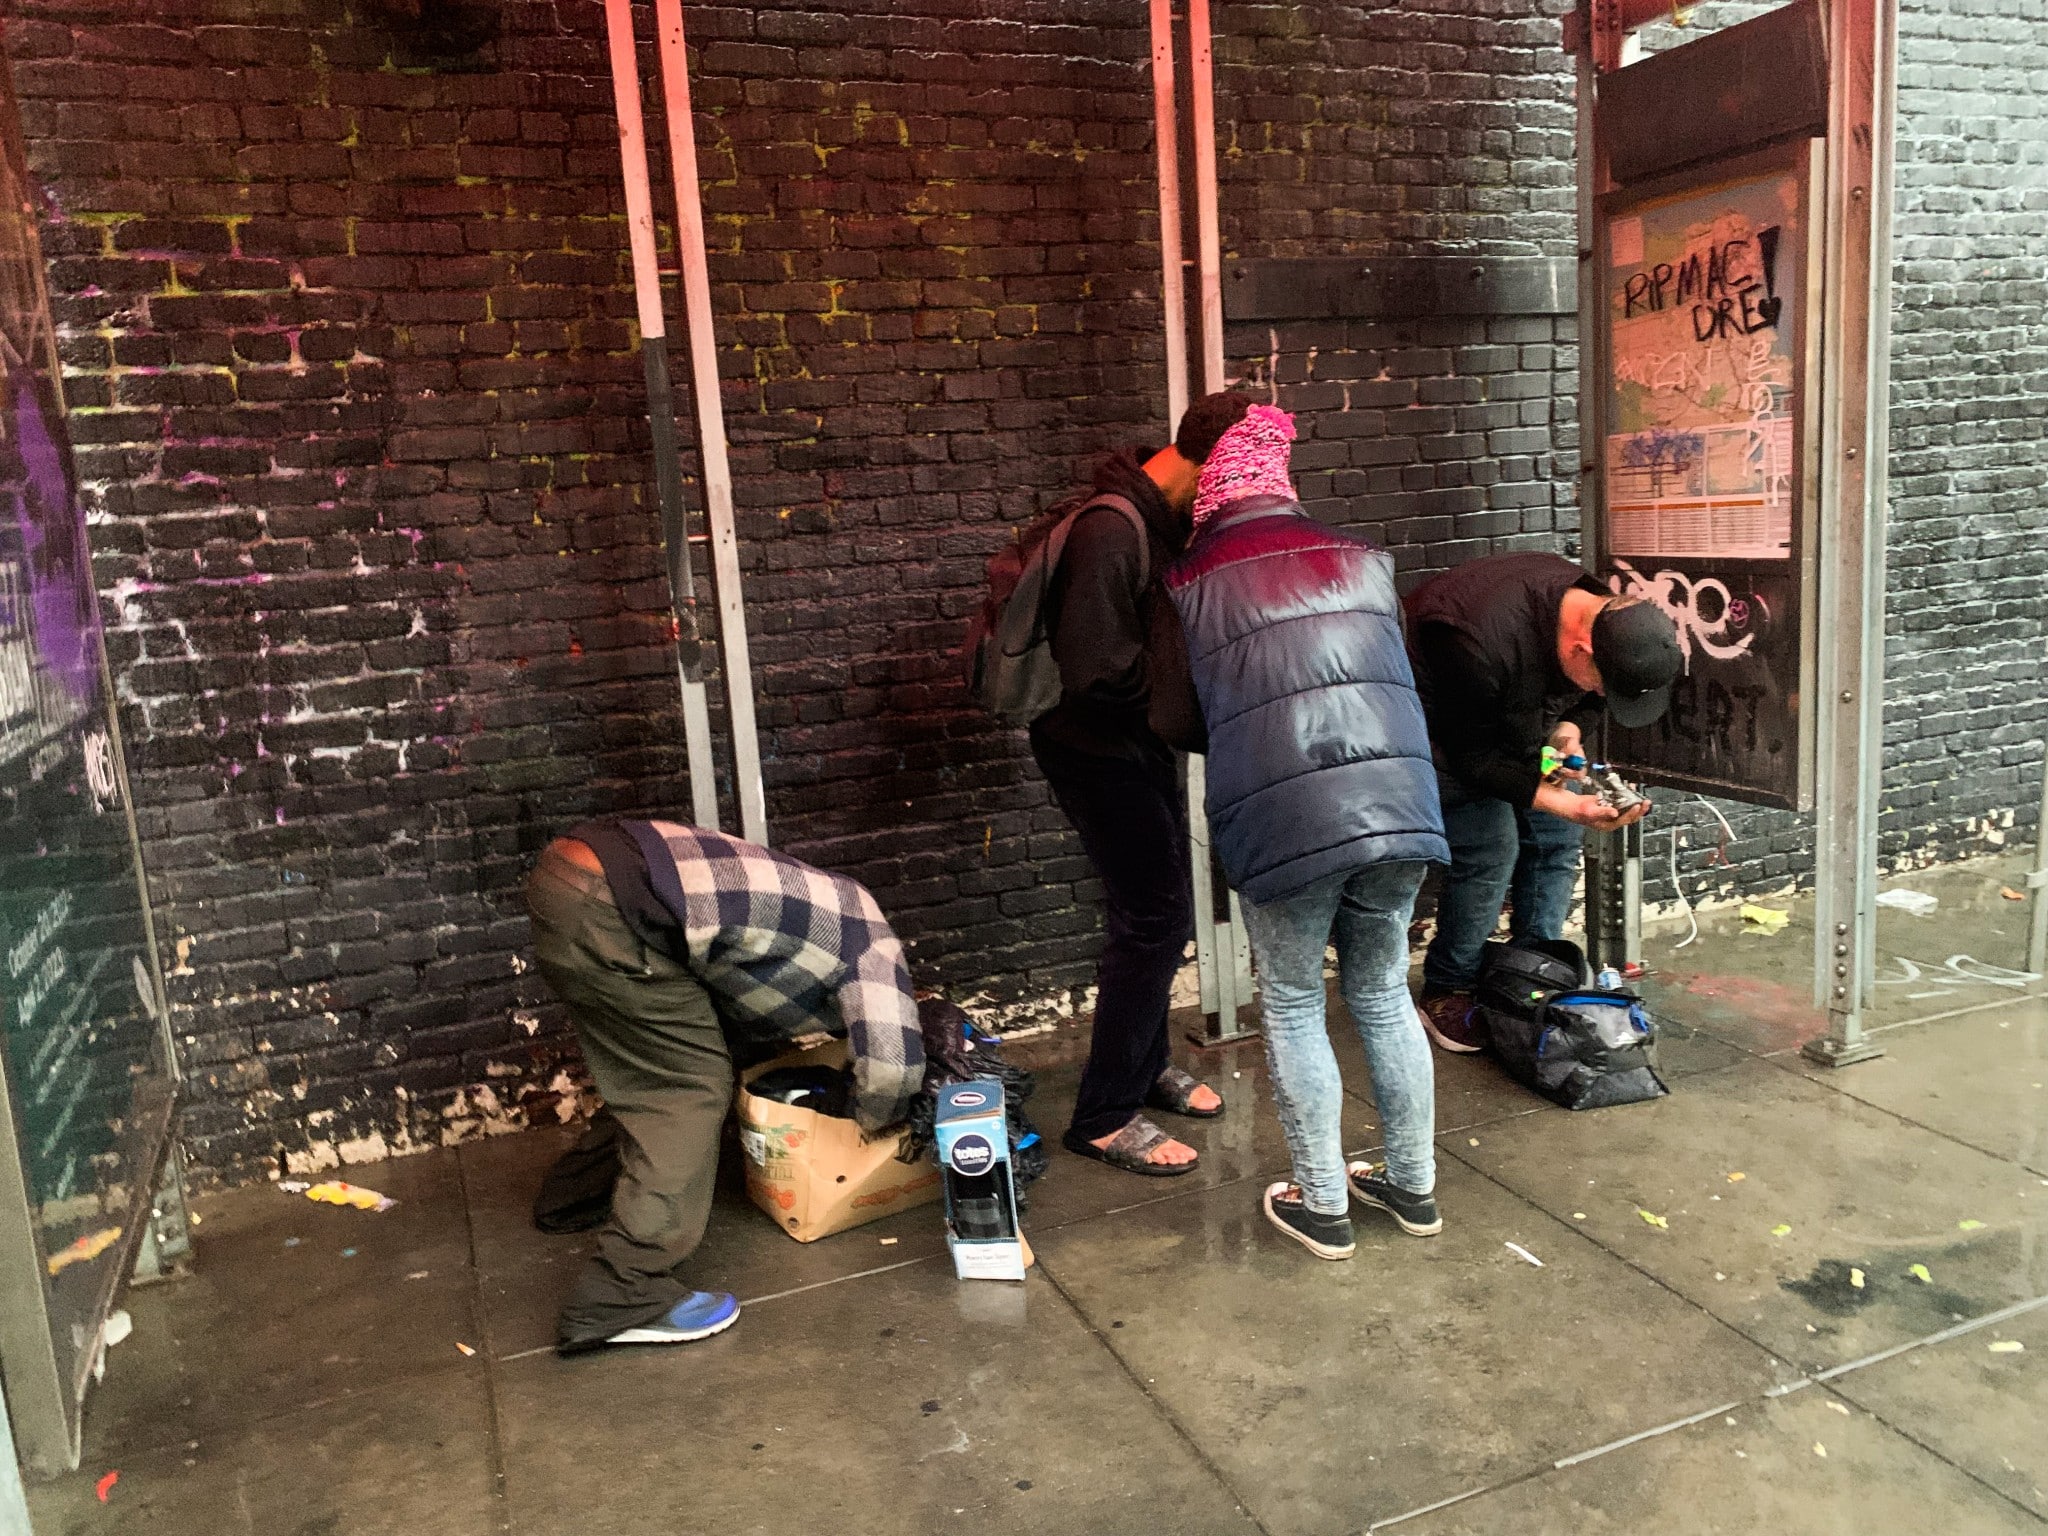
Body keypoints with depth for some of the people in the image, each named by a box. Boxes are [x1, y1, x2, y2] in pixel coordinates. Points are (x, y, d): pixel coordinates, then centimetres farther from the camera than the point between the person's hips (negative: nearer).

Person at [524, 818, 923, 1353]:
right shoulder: (873, 947, 2)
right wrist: (878, 1123, 11)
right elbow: (892, 1065, -9)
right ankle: (621, 1299, 2)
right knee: (691, 1089, 1)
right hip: (610, 910, -9)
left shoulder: (837, 922, 26)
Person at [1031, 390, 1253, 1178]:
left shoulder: (1167, 521, 4)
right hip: (1097, 748, -9)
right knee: (1154, 917, -7)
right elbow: (1094, 669, -29)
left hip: (1143, 741, 9)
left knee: (1157, 912, 17)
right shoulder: (1110, 529, -25)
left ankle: (1146, 1064, 36)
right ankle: (1103, 1117, 5)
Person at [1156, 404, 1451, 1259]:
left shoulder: (1187, 585, 5)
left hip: (1282, 821, -4)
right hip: (1398, 802, 4)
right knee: (1383, 995, 20)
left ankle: (1322, 1206, 23)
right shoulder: (1362, 560, 14)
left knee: (1293, 1007, 14)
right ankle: (1413, 1187, 33)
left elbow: (1171, 718, 9)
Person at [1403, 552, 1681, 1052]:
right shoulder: (1482, 641, -42)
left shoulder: (1612, 617, -19)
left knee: (1557, 839, 1)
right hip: (1444, 726, -7)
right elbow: (1470, 757, -28)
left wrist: (1570, 729, -20)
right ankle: (1447, 992, 1)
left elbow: (1587, 701, 3)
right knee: (1489, 849, -15)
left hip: (1516, 716, 7)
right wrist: (1569, 804, -33)